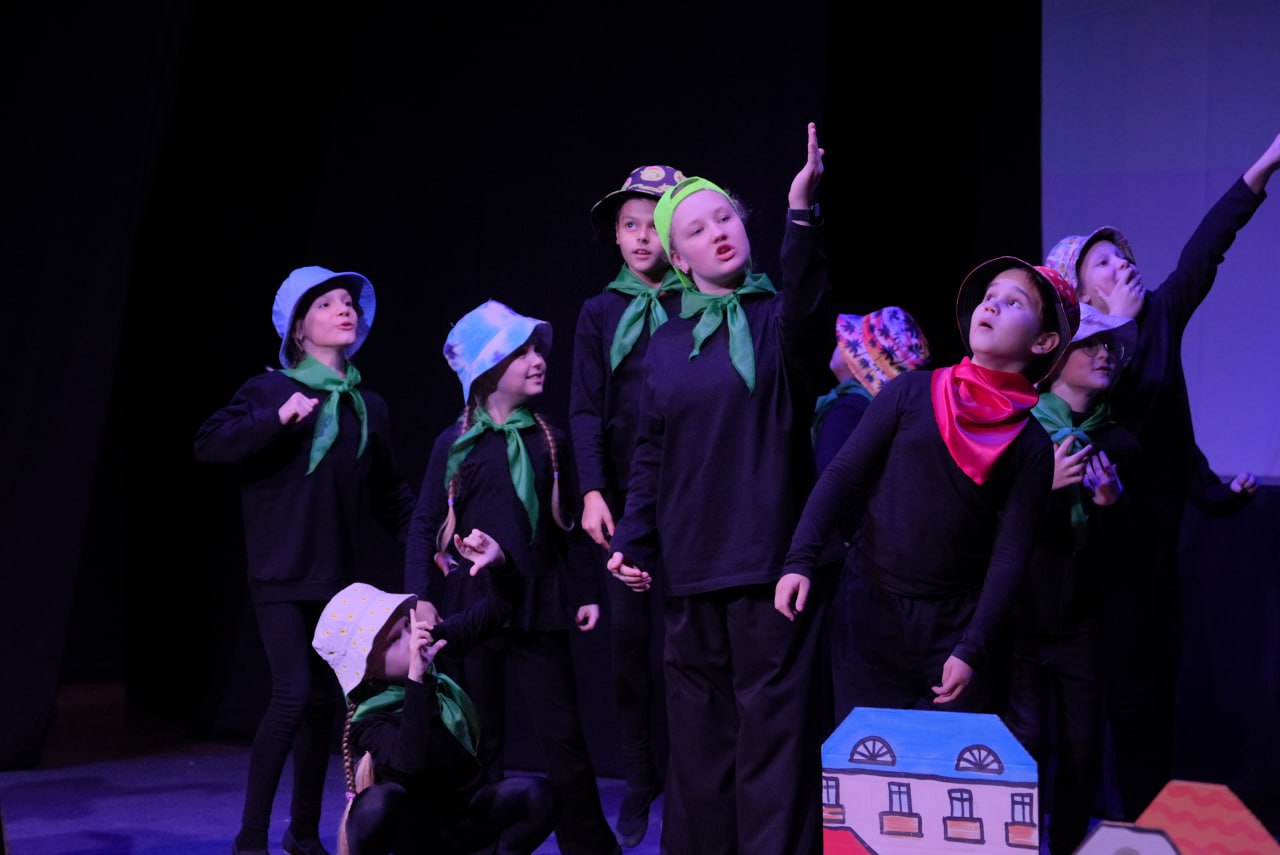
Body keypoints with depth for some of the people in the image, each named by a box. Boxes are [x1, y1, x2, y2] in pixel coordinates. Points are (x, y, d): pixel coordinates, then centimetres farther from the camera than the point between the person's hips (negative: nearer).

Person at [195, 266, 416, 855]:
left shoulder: (370, 406, 12)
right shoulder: (271, 390, -1)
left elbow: (389, 494, 16)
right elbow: (208, 443, -13)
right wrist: (277, 419, -23)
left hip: (339, 580, 5)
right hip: (282, 575, -5)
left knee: (324, 701, 9)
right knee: (293, 693, -16)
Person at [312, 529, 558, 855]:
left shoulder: (436, 642, -9)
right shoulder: (369, 721, -26)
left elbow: (499, 609, -3)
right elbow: (414, 762, -46)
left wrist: (500, 563, -24)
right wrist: (416, 678, -52)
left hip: (467, 817, 5)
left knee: (538, 797, -27)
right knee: (377, 803, -40)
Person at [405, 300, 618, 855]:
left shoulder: (549, 440, 8)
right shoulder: (456, 443, 1)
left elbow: (567, 524, 14)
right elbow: (424, 527, 0)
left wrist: (585, 591, 9)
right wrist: (418, 603, -8)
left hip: (538, 604, 2)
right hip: (470, 606, -2)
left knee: (563, 736, 0)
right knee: (477, 742, 5)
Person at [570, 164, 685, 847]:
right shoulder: (600, 313, 11)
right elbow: (586, 410, 5)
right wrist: (592, 491, -7)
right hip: (624, 498, 2)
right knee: (630, 637, 4)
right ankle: (638, 783, 13)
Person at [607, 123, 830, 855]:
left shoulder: (778, 319, 2)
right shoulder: (667, 344, 12)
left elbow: (807, 311, -24)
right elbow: (650, 457, 15)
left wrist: (802, 212, -37)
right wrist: (633, 541, 2)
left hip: (770, 561, -4)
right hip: (690, 569, 4)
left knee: (772, 732, -5)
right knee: (700, 737, 10)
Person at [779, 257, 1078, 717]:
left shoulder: (1034, 444, -2)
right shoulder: (911, 392, -1)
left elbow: (1011, 554, -5)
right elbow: (842, 475, -1)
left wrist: (973, 649, -11)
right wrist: (800, 561, -10)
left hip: (955, 621, 0)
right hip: (871, 608, 0)